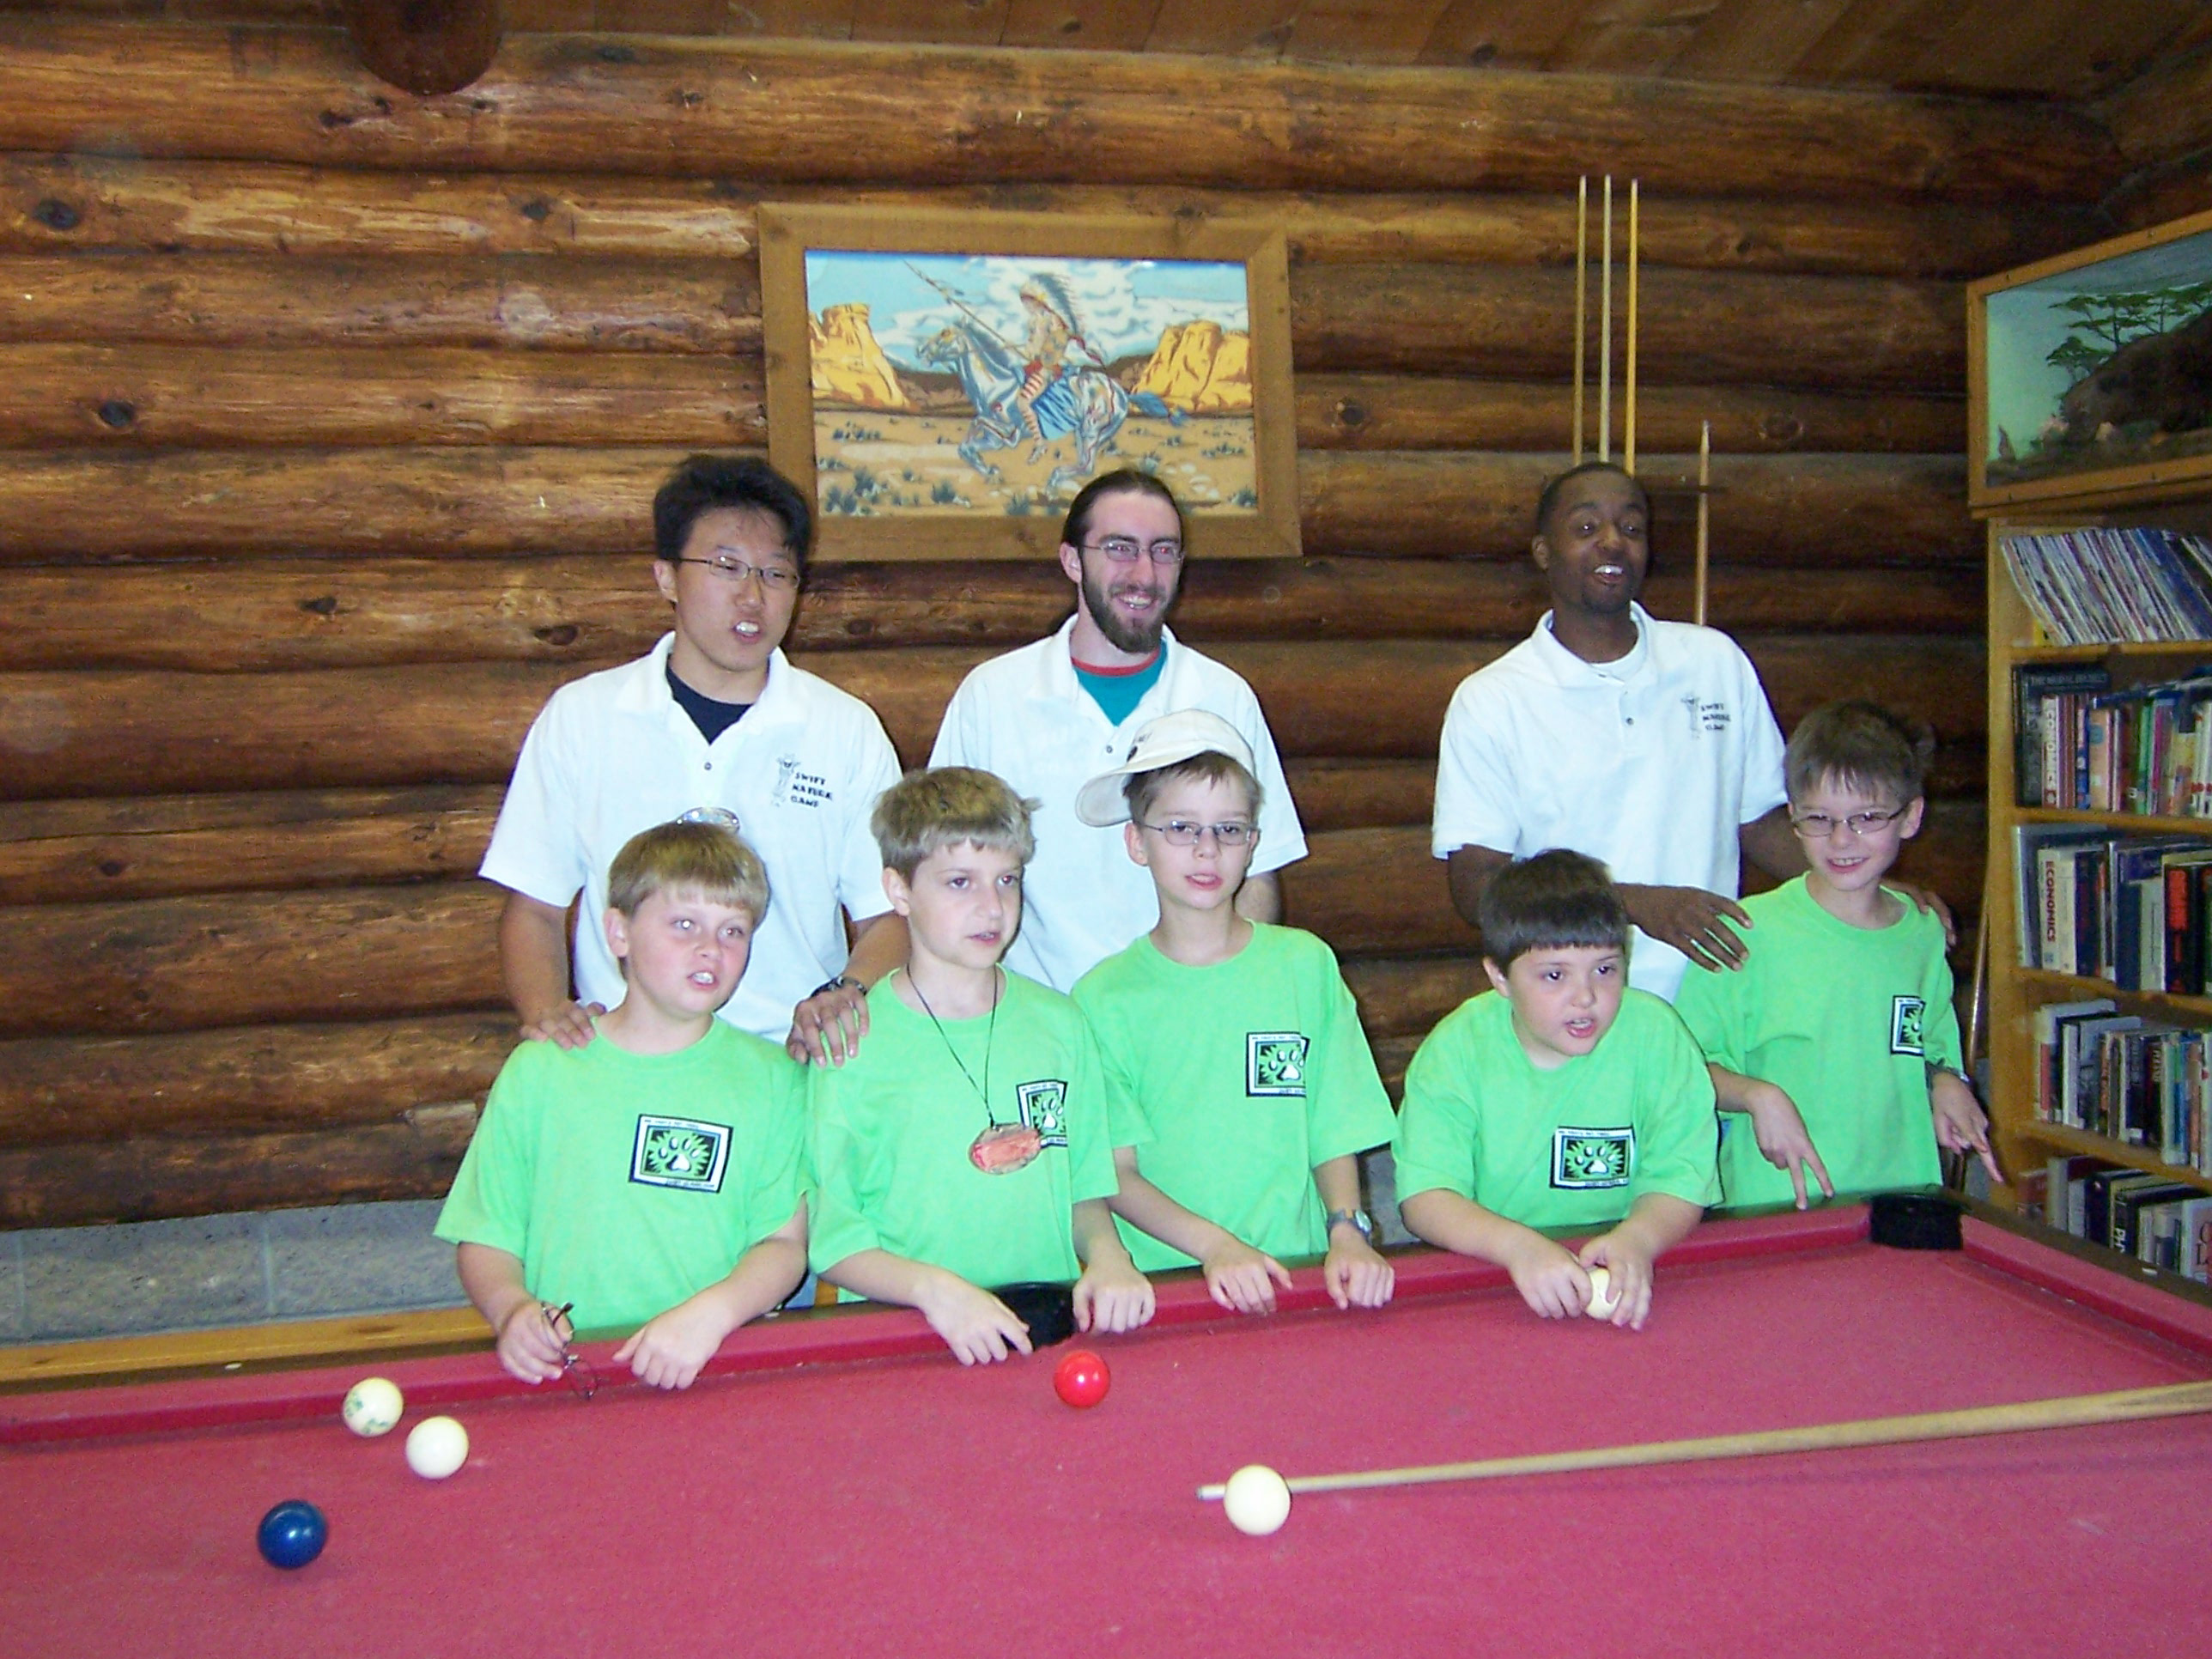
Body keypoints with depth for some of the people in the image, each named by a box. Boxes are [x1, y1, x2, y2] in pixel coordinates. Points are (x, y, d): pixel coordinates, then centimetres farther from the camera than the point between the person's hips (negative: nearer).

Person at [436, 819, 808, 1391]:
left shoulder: (771, 1077, 6)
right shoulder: (539, 1070, 6)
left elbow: (786, 1243, 2)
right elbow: (486, 1238, 8)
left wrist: (711, 1312, -16)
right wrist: (513, 1308, -12)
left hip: (717, 1368, -1)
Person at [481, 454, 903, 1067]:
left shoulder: (849, 729, 10)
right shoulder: (578, 717, 11)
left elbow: (887, 916, 11)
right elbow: (534, 907, 14)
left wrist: (845, 995, -9)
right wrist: (546, 1011, -4)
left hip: (795, 1068, 0)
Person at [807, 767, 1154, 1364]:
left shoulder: (1059, 1024, 9)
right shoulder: (852, 1045, -5)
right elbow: (833, 1244, -4)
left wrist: (1106, 1255, -4)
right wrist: (933, 1286, -19)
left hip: (1055, 1326, 3)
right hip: (901, 1336, -3)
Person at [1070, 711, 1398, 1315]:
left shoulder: (1305, 963, 6)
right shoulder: (1105, 994, 0)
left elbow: (1336, 1134, 9)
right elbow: (1115, 1172, -2)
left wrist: (1347, 1232, -8)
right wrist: (1215, 1246, -16)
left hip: (1298, 1267, 3)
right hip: (1163, 1279, -2)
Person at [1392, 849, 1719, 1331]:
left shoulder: (1656, 1035, -6)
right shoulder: (1457, 1047, -9)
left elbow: (1680, 1180, -6)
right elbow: (1424, 1195, -14)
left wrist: (1638, 1237, -28)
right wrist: (1517, 1244, -32)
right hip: (1483, 1274, -2)